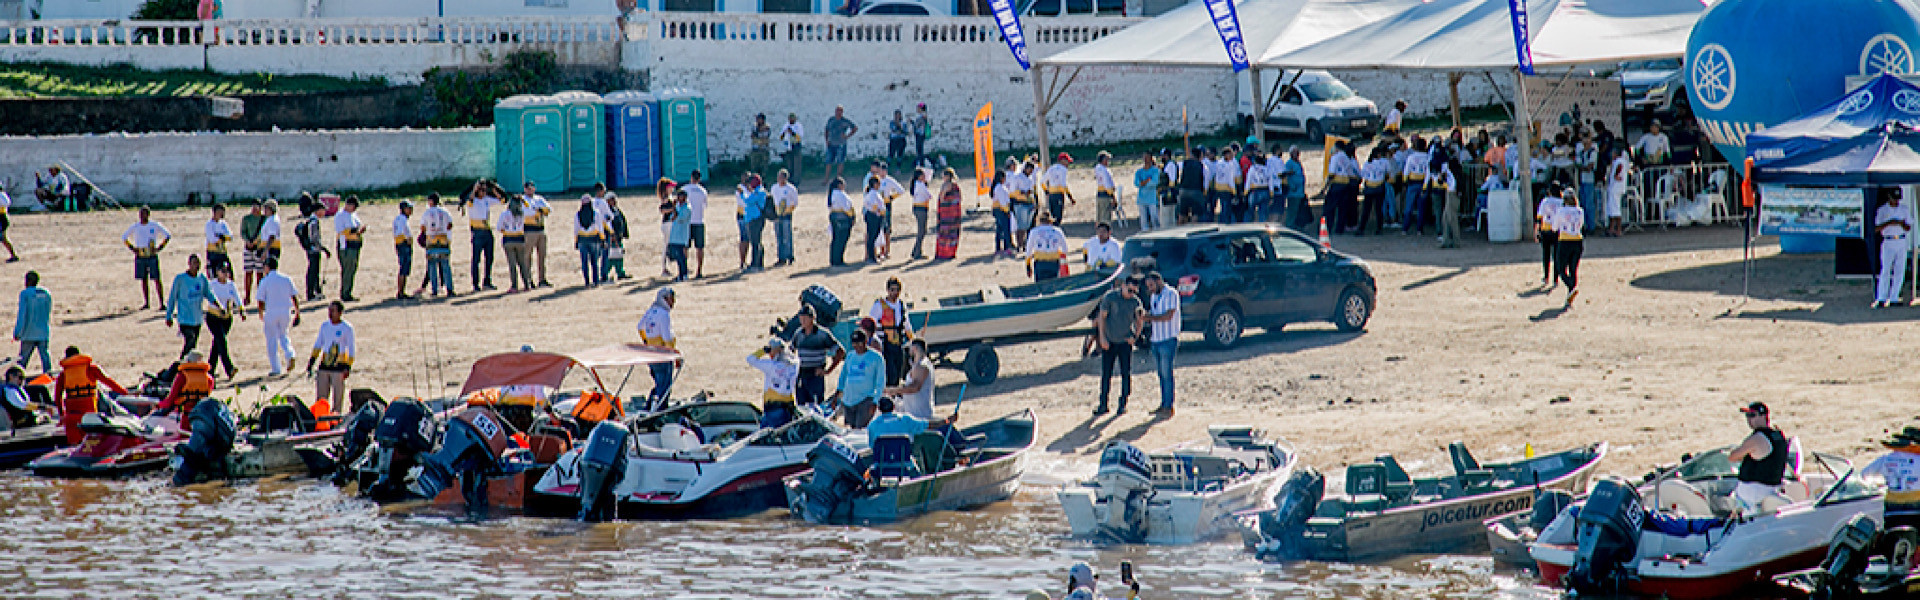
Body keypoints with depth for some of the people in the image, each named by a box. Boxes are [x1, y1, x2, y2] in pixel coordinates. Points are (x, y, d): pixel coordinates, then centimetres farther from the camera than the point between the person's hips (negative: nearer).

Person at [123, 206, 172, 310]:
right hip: (140, 257, 3)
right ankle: (146, 303, 12)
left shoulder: (155, 226, 0)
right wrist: (132, 248, 5)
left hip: (152, 256, -3)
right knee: (143, 280, 6)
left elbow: (167, 236, 8)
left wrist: (160, 248, -2)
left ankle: (162, 303, -6)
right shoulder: (135, 227, 6)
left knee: (156, 280, -6)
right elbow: (124, 237, 17)